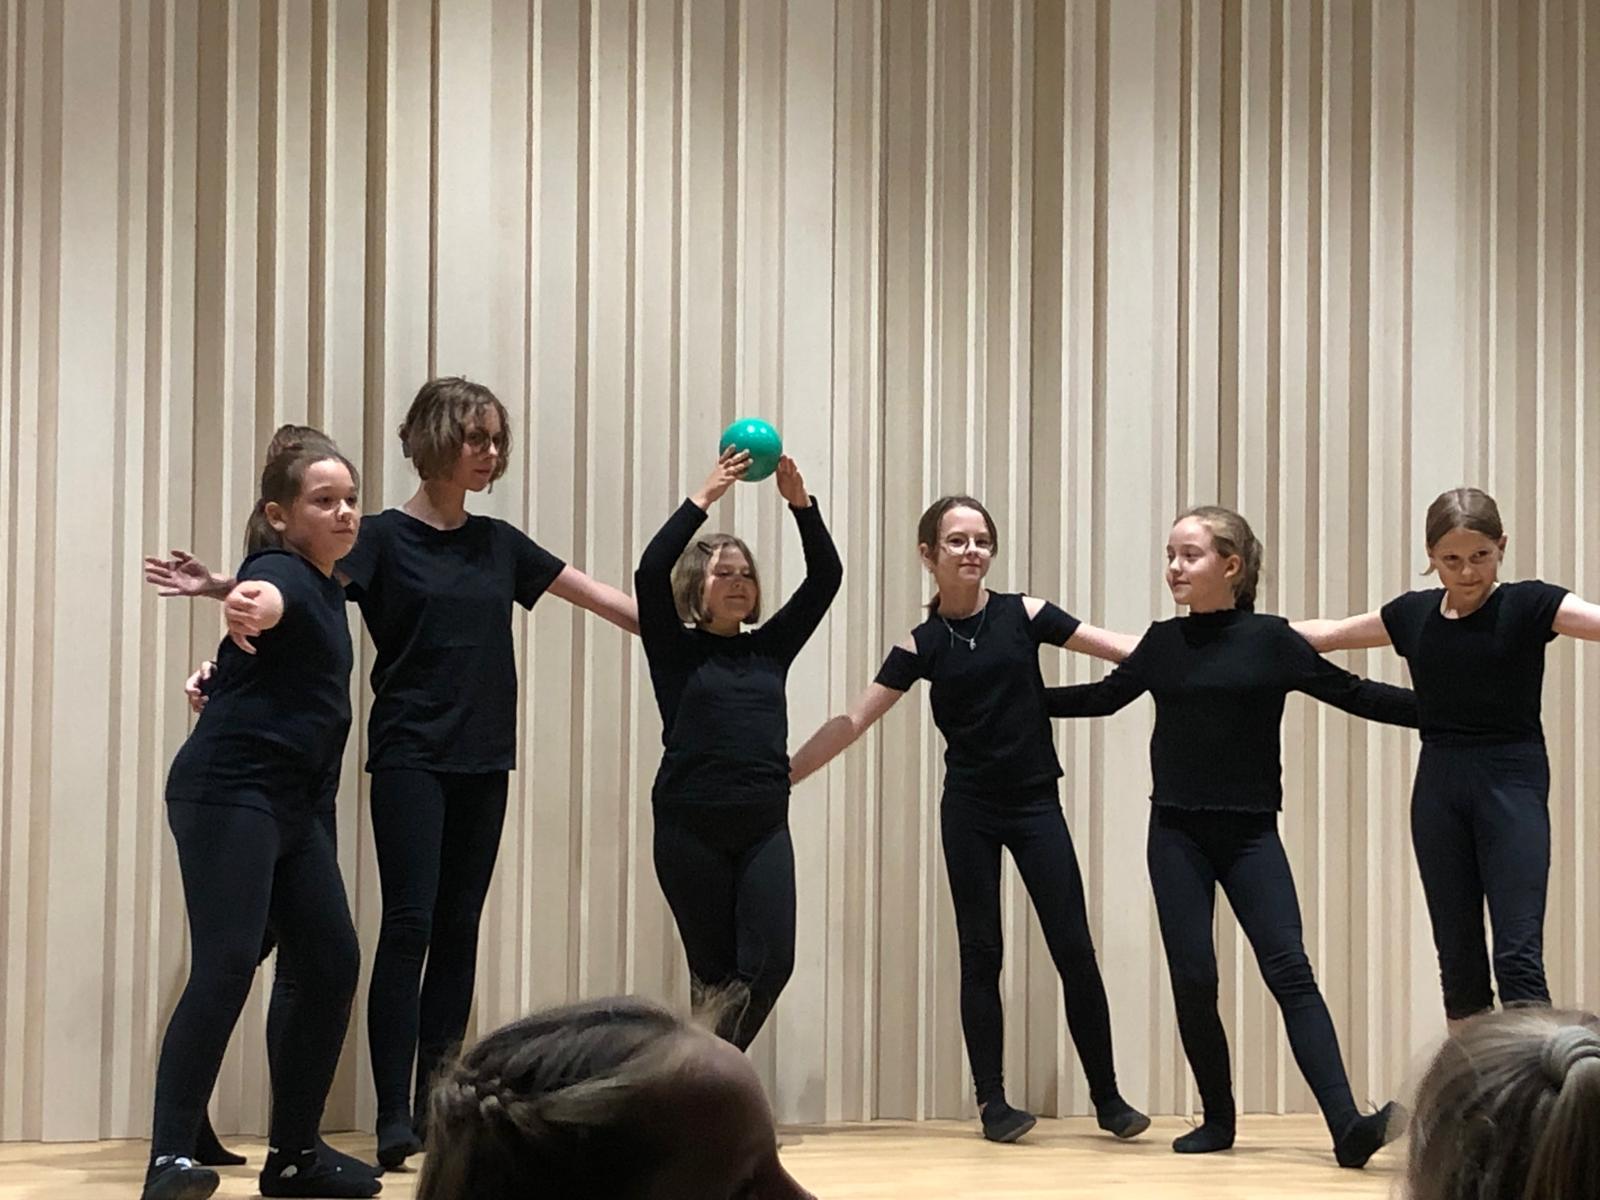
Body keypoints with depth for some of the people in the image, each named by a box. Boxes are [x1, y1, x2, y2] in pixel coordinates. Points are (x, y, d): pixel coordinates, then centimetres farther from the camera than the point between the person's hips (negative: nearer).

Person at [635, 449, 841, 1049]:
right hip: (691, 826, -3)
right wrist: (704, 498, -17)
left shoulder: (770, 648, 12)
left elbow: (825, 578, 4)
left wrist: (800, 503, -8)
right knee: (714, 970, 1)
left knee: (771, 961, -8)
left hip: (764, 826, 3)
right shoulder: (675, 651, 3)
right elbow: (650, 573, -13)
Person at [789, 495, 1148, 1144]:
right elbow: (852, 721, -2)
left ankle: (1108, 1098, 10)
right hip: (969, 811, 0)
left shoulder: (1022, 615, -1)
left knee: (1075, 951, -1)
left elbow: (1119, 648, -1)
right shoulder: (922, 645, -1)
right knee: (981, 956, 4)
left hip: (1036, 804, 0)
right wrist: (781, 774, -7)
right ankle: (992, 1103, 11)